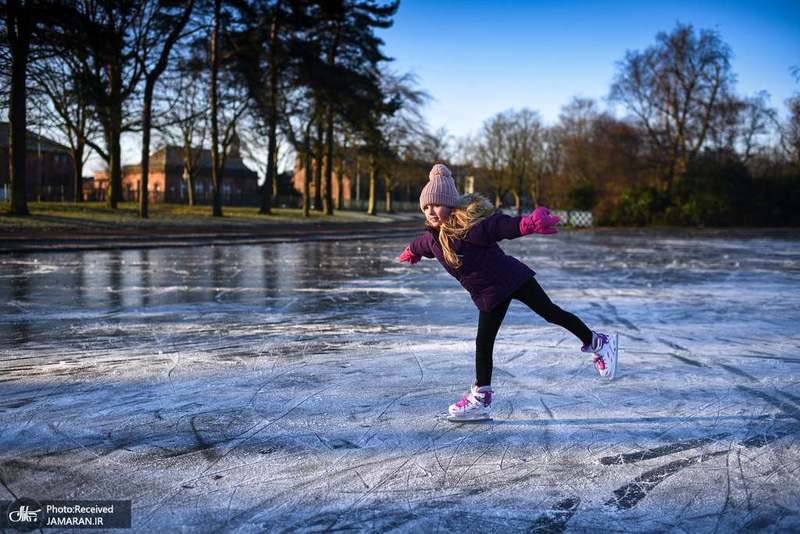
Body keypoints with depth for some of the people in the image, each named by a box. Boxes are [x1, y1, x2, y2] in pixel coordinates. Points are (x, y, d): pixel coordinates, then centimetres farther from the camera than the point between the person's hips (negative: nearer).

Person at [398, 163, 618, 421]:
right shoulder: (433, 238, 0)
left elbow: (501, 225, -40)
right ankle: (481, 398, 14)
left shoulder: (470, 226, -25)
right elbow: (421, 244, 25)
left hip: (510, 278, -6)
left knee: (551, 313, 4)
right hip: (488, 295, 6)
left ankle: (596, 342, 28)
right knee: (483, 342, 5)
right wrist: (411, 252, 48)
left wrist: (527, 224, -59)